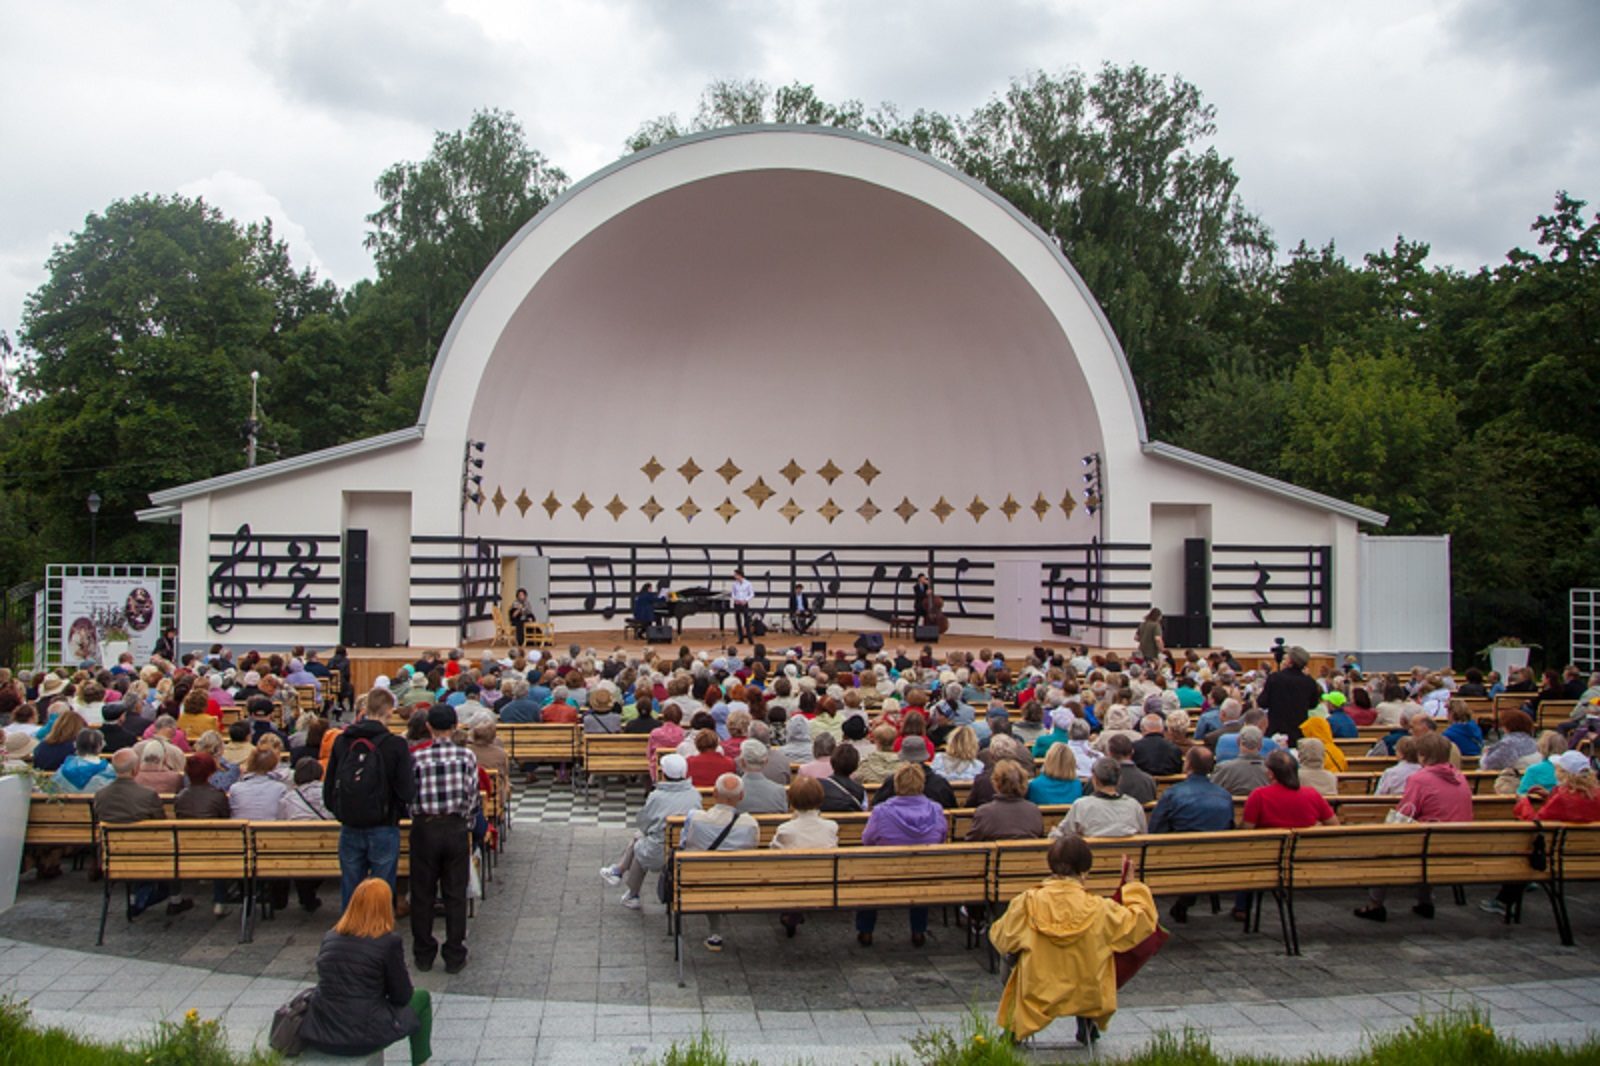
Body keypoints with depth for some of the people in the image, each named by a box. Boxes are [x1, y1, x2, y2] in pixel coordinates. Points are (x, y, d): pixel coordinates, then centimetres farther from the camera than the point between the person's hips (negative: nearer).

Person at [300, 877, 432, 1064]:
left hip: (318, 1035, 5)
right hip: (364, 1037, -5)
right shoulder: (389, 941, -10)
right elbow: (402, 996, -2)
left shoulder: (329, 937, 5)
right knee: (421, 998, 20)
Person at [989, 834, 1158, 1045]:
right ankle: (1087, 1025, 30)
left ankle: (1015, 1031, 29)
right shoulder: (1097, 908, -17)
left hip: (1036, 999, 0)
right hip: (1087, 999, 0)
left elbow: (1000, 939, -4)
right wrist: (1133, 888, 13)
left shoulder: (1026, 903, -17)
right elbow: (1141, 921, -4)